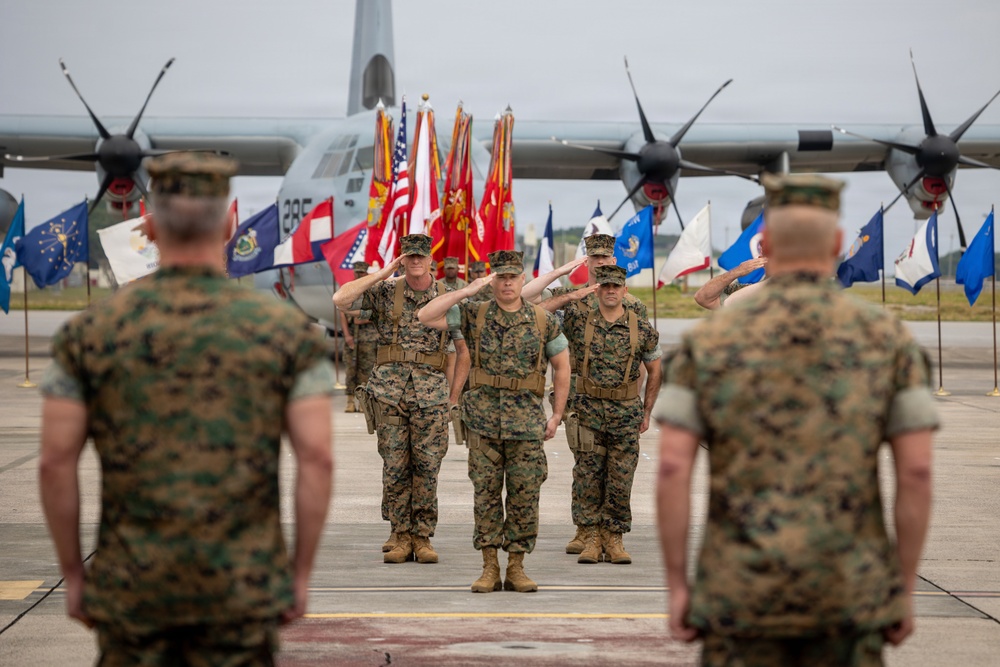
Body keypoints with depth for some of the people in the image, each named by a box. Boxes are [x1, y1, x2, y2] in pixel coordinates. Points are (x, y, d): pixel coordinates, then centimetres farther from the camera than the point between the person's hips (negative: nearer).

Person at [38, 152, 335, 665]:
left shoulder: (89, 332, -2)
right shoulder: (286, 330, -4)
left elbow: (55, 461, -4)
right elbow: (317, 458, -9)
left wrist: (72, 574, 6)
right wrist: (301, 572, 1)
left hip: (133, 586, 1)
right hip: (241, 585, 0)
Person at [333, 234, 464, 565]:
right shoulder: (385, 292, 5)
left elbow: (464, 349, 10)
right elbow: (340, 299, -9)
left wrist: (454, 392, 4)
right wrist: (382, 273, -7)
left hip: (430, 393, 0)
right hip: (389, 391, 0)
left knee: (427, 466, 0)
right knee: (394, 466, 2)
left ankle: (422, 536, 10)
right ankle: (400, 535, 11)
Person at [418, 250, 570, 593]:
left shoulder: (543, 321, 3)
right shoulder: (475, 314, 2)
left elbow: (562, 366, 12)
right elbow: (426, 316, -8)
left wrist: (557, 416, 8)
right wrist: (467, 291, -11)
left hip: (527, 422, 0)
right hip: (483, 420, 0)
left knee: (524, 496, 1)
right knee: (485, 493, 2)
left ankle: (516, 567, 10)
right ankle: (490, 568, 9)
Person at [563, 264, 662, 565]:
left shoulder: (642, 329, 1)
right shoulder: (579, 322, 0)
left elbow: (654, 371, 11)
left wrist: (647, 413, 10)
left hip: (626, 413, 0)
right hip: (588, 409, 0)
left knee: (620, 480, 2)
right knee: (588, 476, 0)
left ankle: (614, 540, 10)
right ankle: (591, 538, 8)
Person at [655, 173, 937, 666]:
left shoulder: (708, 340, -1)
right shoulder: (887, 338, -1)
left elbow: (671, 469, -7)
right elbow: (917, 471, -6)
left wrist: (677, 587, 0)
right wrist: (904, 590, 3)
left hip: (743, 591, 0)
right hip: (846, 591, 0)